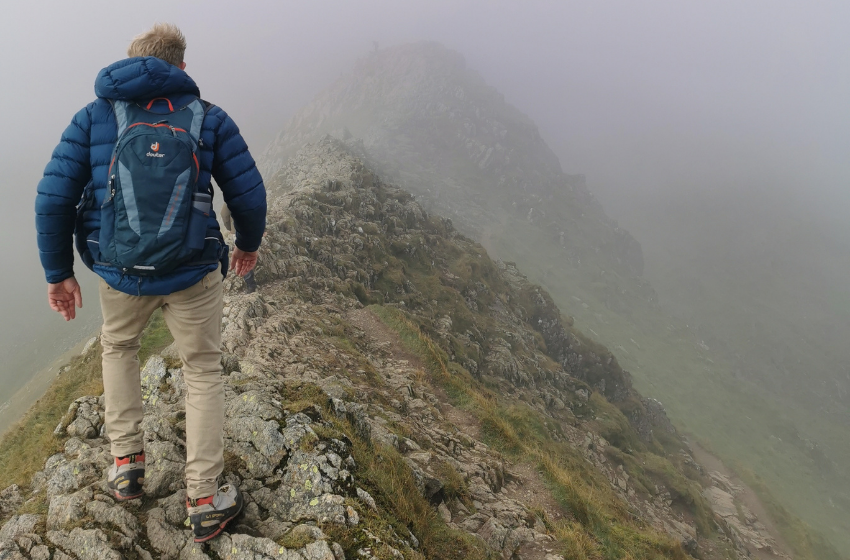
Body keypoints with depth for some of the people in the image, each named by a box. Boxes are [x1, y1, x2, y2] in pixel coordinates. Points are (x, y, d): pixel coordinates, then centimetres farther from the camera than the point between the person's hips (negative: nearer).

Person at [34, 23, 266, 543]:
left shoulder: (92, 117, 2)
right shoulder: (209, 118, 0)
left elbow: (53, 199, -2)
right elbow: (249, 193, 0)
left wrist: (59, 272, 8)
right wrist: (249, 244, 18)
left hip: (122, 275, 2)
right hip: (195, 274, -1)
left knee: (118, 346, 31)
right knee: (204, 371, 15)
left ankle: (127, 462, 31)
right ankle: (204, 502, 17)